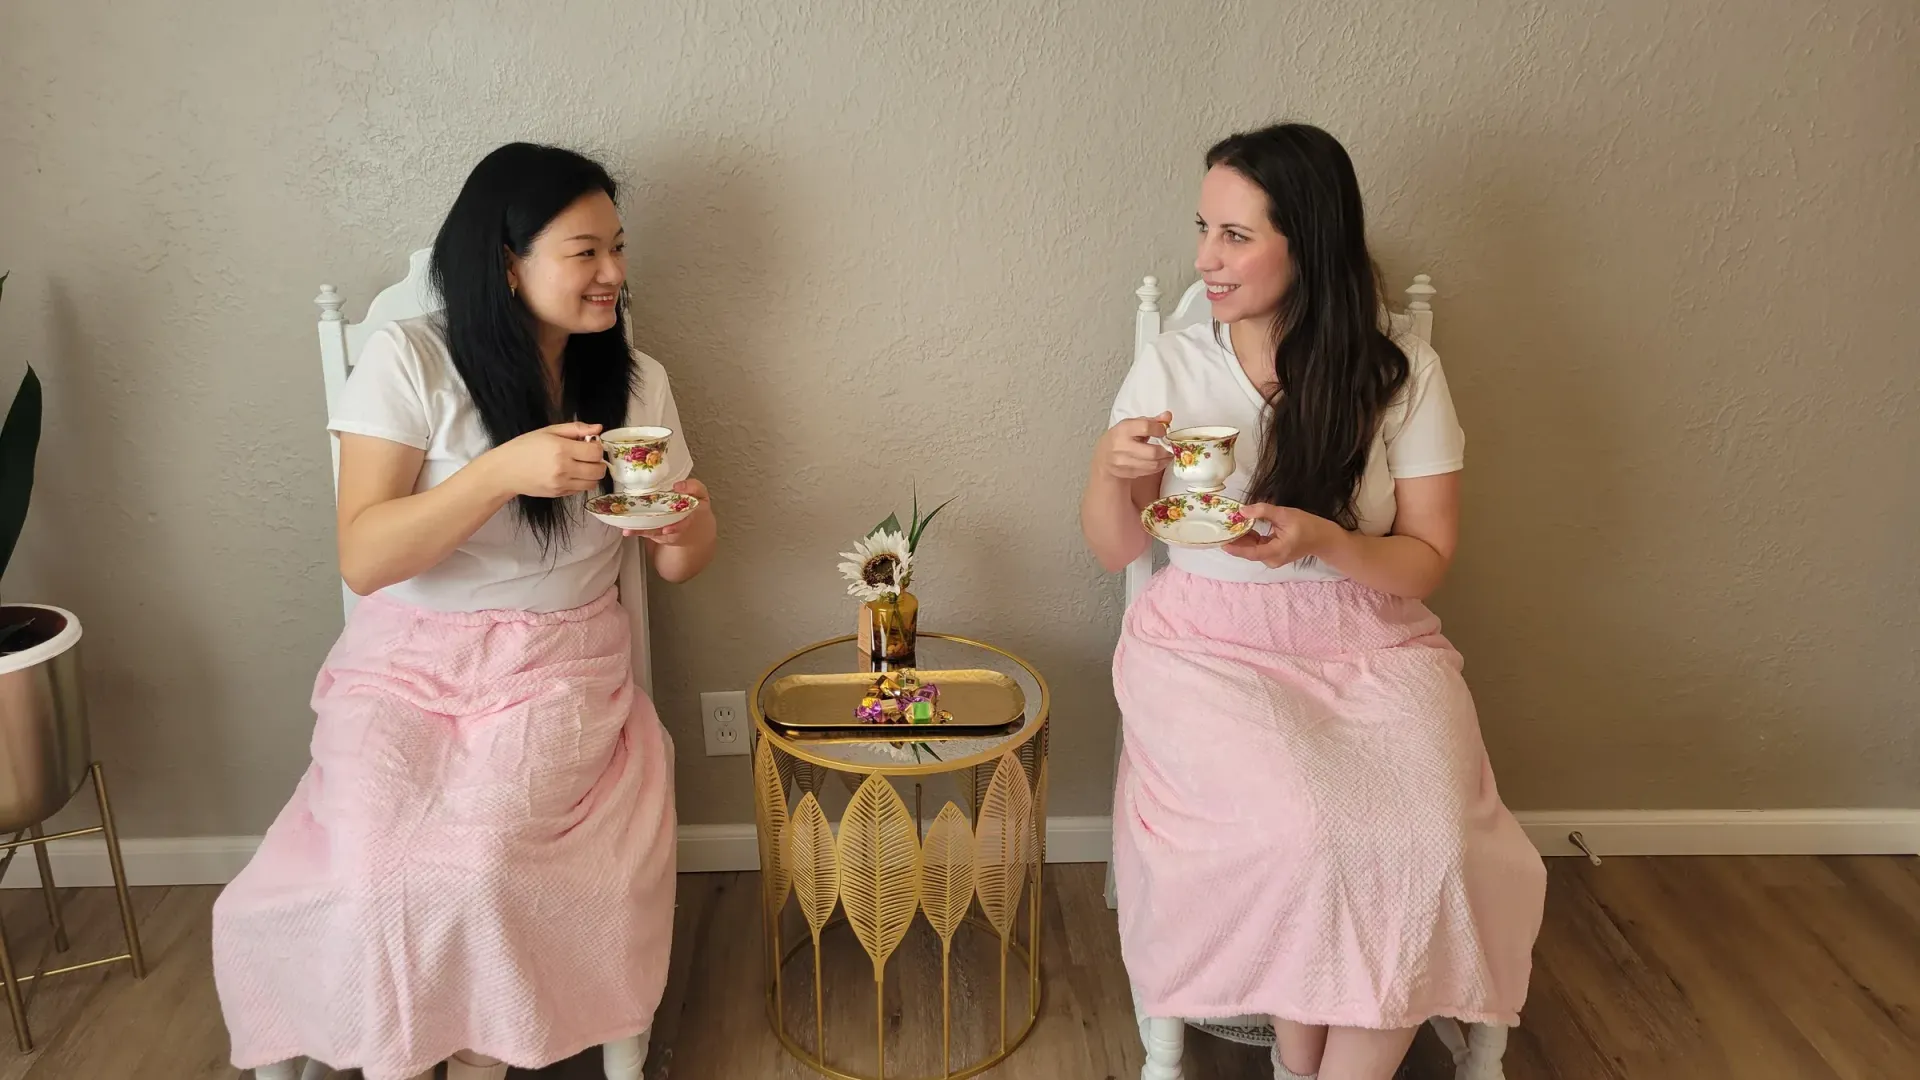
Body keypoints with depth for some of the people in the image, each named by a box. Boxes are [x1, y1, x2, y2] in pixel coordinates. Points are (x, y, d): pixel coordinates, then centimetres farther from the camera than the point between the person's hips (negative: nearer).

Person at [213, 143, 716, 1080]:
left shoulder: (637, 380, 4)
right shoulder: (410, 361, -7)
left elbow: (679, 563, 11)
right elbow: (363, 559, -14)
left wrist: (684, 523, -14)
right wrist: (503, 471, -27)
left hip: (564, 670, 1)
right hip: (408, 665, -1)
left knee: (472, 860, -25)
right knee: (371, 874, -24)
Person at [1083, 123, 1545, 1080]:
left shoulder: (1401, 374, -3)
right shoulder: (1172, 364, -1)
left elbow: (1426, 562, -1)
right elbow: (1114, 551, 4)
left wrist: (1322, 540, -21)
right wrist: (1109, 472, -18)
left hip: (1370, 649, 1)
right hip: (1209, 648, -1)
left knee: (1426, 849, -26)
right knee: (1296, 837, -27)